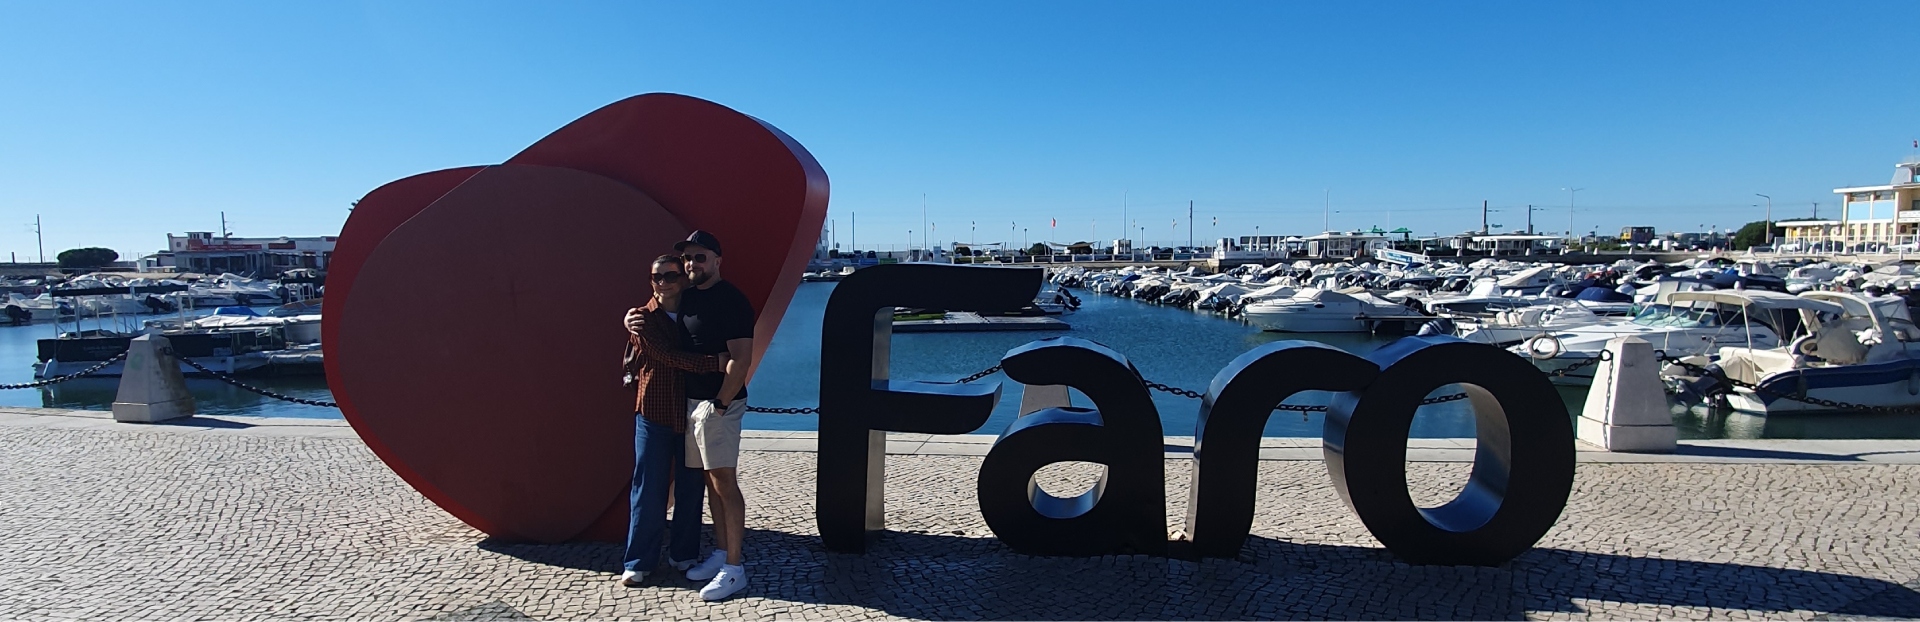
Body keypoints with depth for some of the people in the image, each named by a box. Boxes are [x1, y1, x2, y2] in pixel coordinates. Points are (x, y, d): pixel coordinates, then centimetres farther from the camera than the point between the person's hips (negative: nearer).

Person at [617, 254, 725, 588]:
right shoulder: (642, 319, -2)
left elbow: (717, 347, 5)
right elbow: (669, 356, -16)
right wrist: (713, 363, -27)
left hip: (692, 413, 2)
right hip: (653, 413, -2)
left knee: (690, 487, 8)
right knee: (649, 488, 2)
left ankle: (683, 554, 22)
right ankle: (638, 562, 13)